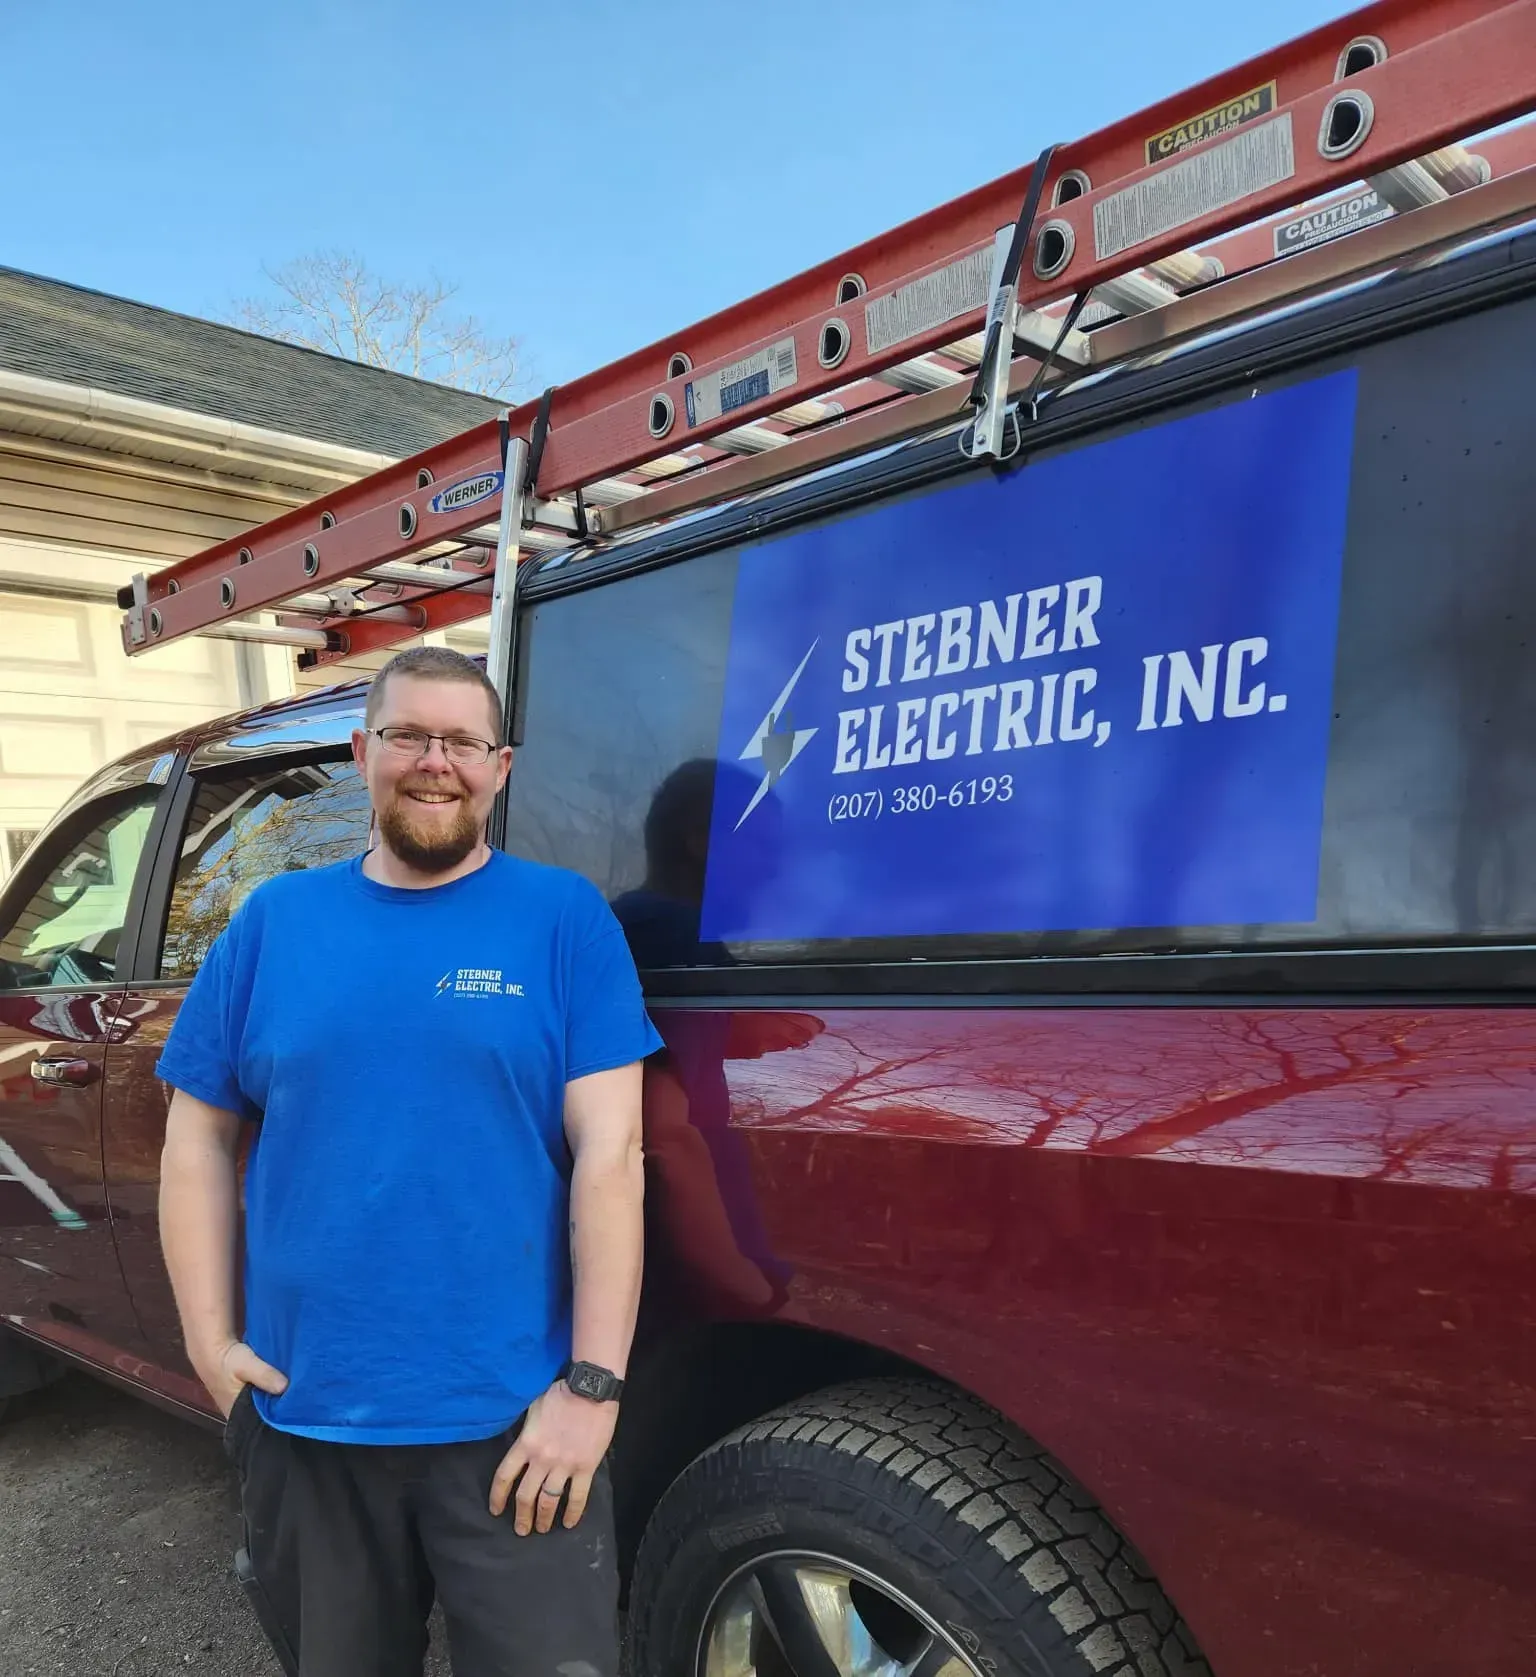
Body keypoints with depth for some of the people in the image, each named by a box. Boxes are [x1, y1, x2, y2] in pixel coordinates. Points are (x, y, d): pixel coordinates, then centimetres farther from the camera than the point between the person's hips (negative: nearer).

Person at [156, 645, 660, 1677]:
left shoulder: (565, 917, -6)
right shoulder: (273, 921, 4)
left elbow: (609, 1150, -11)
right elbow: (199, 1139, 8)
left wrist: (592, 1385, -14)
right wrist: (209, 1340, 1)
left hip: (511, 1426, -3)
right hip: (300, 1423, 4)